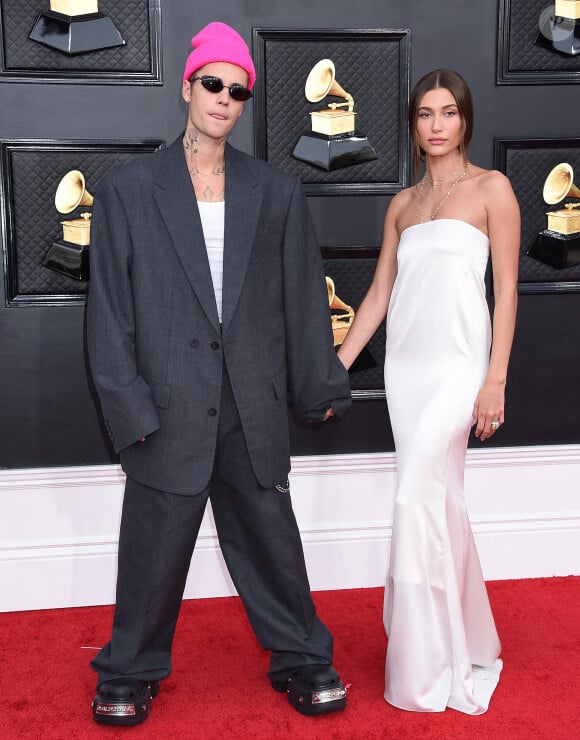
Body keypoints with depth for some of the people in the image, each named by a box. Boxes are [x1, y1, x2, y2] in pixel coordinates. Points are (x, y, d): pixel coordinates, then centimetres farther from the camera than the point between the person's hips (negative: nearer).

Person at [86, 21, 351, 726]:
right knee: (155, 548, 8)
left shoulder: (277, 193, 8)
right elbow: (109, 307, -1)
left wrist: (322, 387, 11)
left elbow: (303, 297, 10)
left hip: (253, 408, 2)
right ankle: (131, 673, 29)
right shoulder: (126, 190, 2)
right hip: (169, 409, -2)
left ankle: (302, 660, 31)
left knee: (272, 538, 12)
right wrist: (128, 404, -7)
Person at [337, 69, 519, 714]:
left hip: (456, 364, -5)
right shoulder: (402, 204, 15)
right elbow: (379, 293, 15)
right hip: (404, 364, 5)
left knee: (418, 499, -13)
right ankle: (467, 649, 26)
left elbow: (507, 290, -4)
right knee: (439, 503, 10)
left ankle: (423, 672, 1)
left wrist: (495, 381, -12)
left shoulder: (491, 189, 0)